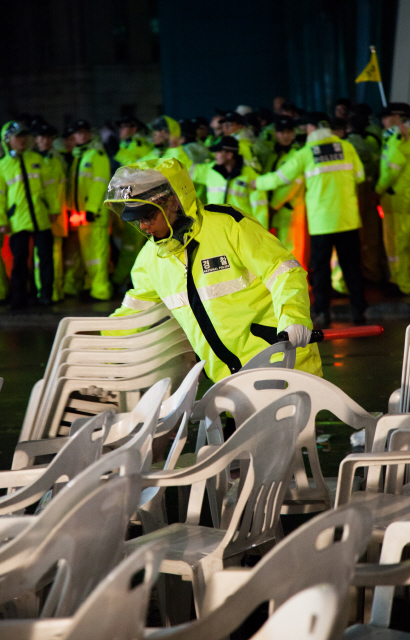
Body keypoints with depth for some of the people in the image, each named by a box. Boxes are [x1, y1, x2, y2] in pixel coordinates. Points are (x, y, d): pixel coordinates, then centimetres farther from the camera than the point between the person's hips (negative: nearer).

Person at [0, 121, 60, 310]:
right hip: (18, 221, -1)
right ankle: (19, 299, 9)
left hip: (41, 218, 2)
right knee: (19, 260, 1)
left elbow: (49, 185, 12)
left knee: (46, 256, 2)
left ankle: (46, 294, 12)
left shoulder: (36, 159, 9)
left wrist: (54, 208, 7)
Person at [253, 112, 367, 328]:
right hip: (348, 218, 2)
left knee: (321, 268, 6)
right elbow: (359, 176, 11)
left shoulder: (305, 154, -3)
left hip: (321, 220, -2)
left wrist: (256, 183, 21)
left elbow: (279, 178, 4)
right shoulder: (346, 147, 2)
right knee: (352, 265, 8)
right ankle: (359, 310, 10)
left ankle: (323, 312, 3)